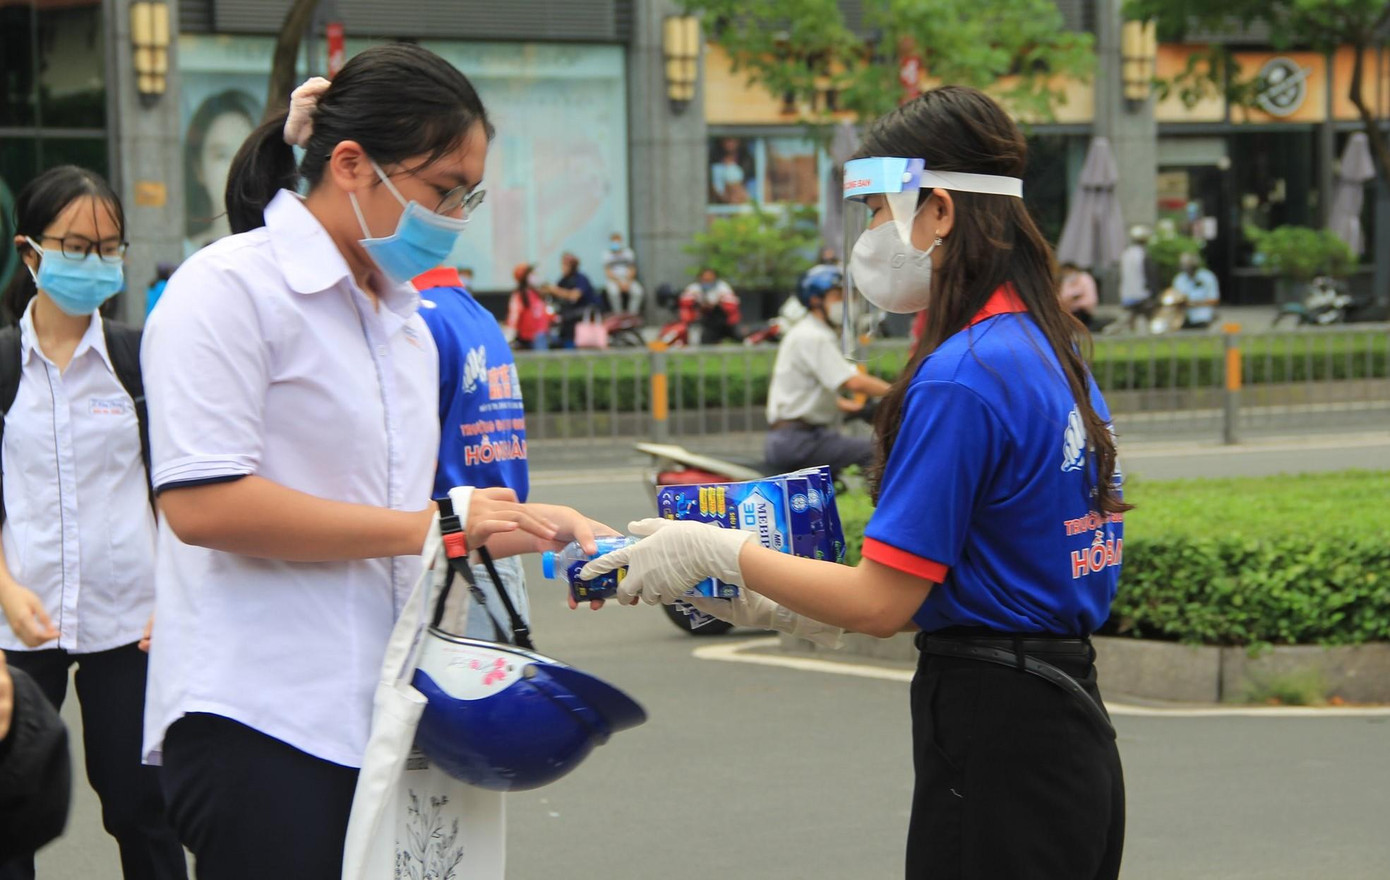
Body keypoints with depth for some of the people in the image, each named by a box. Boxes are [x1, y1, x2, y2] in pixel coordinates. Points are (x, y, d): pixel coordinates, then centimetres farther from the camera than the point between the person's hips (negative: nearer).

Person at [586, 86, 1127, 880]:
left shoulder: (961, 380, -18)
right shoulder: (1051, 352, 11)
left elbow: (884, 601, -16)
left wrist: (718, 553, -5)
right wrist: (789, 611, 14)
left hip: (993, 748, -9)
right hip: (1065, 726, 9)